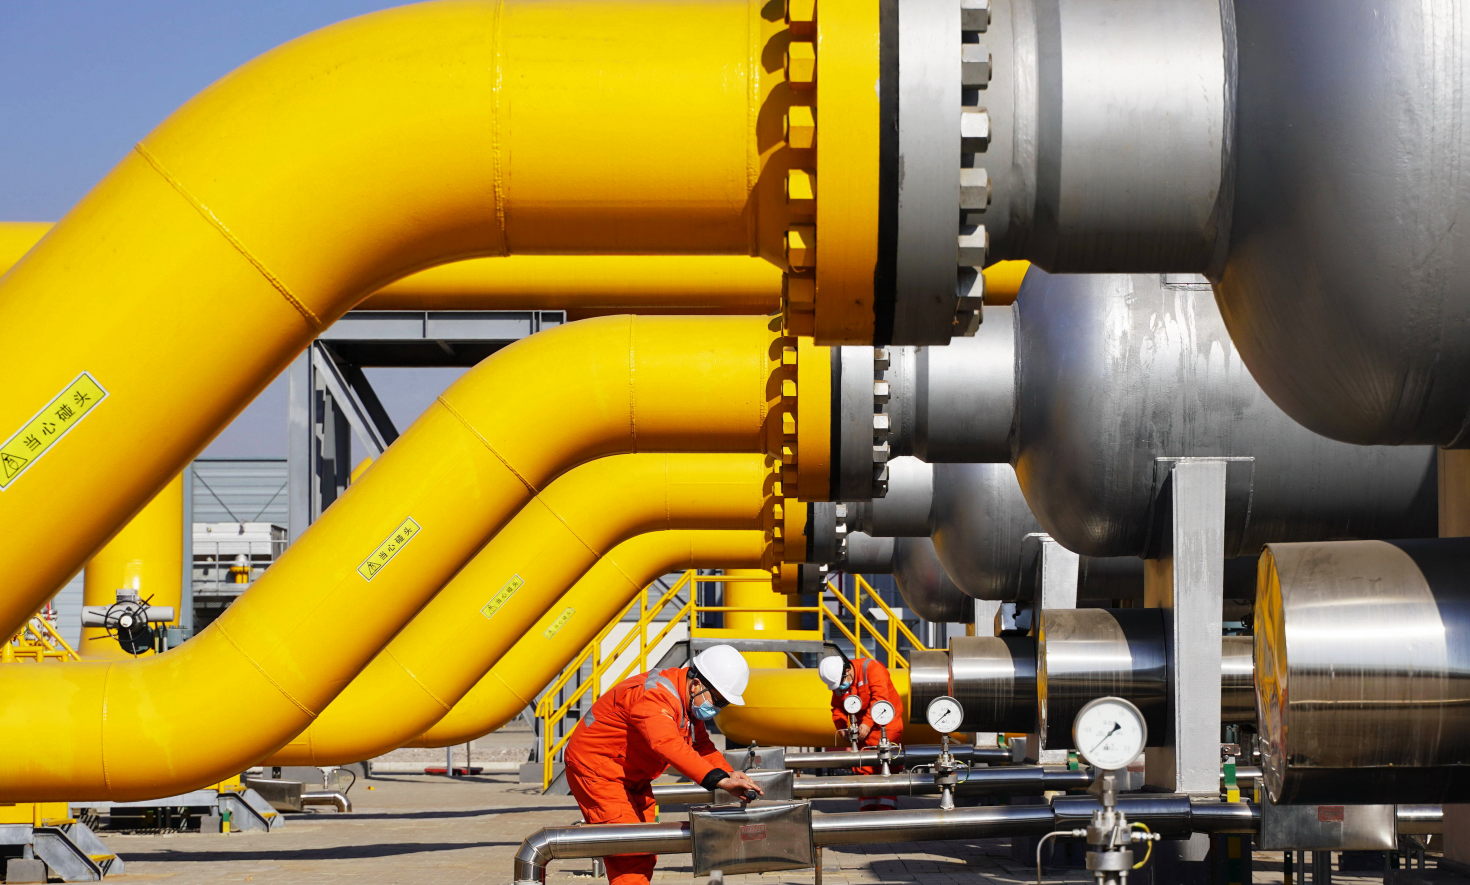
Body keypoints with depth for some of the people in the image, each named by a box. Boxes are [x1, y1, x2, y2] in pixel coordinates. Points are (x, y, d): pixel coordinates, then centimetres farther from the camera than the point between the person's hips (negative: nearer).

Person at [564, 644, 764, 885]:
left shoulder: (690, 701, 2)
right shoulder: (654, 696, -31)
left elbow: (701, 746, 8)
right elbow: (669, 746, -46)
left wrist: (729, 774, -11)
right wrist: (720, 780, -54)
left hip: (632, 779, 10)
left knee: (644, 856, 10)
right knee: (629, 856, -18)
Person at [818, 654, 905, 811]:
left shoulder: (872, 668, -18)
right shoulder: (838, 684, 3)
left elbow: (880, 698, -24)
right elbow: (838, 707, 10)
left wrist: (868, 723, -28)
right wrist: (841, 727, -9)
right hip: (863, 727, 6)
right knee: (864, 768, 1)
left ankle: (886, 806, -11)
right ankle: (868, 807, 6)